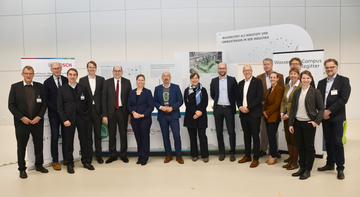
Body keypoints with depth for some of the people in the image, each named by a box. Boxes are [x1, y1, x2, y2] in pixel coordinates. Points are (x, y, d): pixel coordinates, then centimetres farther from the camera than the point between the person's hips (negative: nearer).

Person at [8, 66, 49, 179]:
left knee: (39, 145, 11)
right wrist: (21, 117, -13)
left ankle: (39, 165, 28)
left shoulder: (40, 86, 3)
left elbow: (44, 103, 3)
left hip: (37, 122, 2)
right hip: (21, 123, -1)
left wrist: (39, 117, -9)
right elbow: (11, 105, -3)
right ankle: (22, 169, 23)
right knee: (21, 147, 9)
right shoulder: (15, 87, 0)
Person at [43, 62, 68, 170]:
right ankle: (55, 161, 13)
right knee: (55, 137, 3)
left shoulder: (66, 80, 6)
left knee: (65, 136, 8)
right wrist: (56, 109, -11)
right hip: (54, 114, -2)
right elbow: (46, 100, -3)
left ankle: (66, 159, 20)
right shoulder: (47, 82, 0)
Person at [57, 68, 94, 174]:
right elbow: (60, 106, 0)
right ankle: (70, 163, 19)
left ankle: (85, 162, 20)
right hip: (69, 118, -1)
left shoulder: (83, 88, 7)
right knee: (69, 141, 6)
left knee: (83, 140, 7)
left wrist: (87, 114, -1)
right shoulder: (62, 89, 4)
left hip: (81, 118, 1)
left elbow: (89, 102, 9)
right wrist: (64, 120, -8)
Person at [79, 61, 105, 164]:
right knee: (88, 134, 8)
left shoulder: (101, 79, 6)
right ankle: (89, 155, 19)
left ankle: (98, 155, 18)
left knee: (98, 134, 7)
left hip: (97, 109, 0)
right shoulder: (82, 80, 5)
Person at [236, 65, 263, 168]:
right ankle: (247, 155, 26)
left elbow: (259, 97, -12)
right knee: (246, 135, 14)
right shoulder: (240, 83, 13)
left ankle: (256, 158, 10)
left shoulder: (257, 81, -5)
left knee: (255, 136, 1)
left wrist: (248, 108, -16)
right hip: (243, 113, 6)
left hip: (254, 114, -5)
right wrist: (240, 107, -4)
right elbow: (238, 97, 14)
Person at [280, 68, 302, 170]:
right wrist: (282, 113, 3)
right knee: (288, 138, 11)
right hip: (286, 116, 7)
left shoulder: (300, 86, -11)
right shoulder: (287, 86, 13)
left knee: (294, 139, 2)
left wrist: (288, 115, -14)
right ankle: (290, 160, 23)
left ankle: (295, 162, 14)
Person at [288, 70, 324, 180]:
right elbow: (292, 108, 9)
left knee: (309, 147, 5)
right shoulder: (297, 92, 8)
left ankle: (308, 170, 15)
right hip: (298, 123, 4)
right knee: (300, 147, 11)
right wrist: (290, 124, 5)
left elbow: (321, 108, -1)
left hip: (309, 123, -4)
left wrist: (317, 121, -13)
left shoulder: (315, 92, -3)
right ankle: (302, 168, 23)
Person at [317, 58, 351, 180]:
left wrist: (329, 111, -15)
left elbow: (343, 99, -12)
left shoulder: (344, 80, -2)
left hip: (337, 117, -5)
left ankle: (340, 169, 8)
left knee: (337, 142, -3)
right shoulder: (321, 82, 14)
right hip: (324, 117, 5)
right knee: (328, 142, 12)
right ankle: (330, 164, 25)